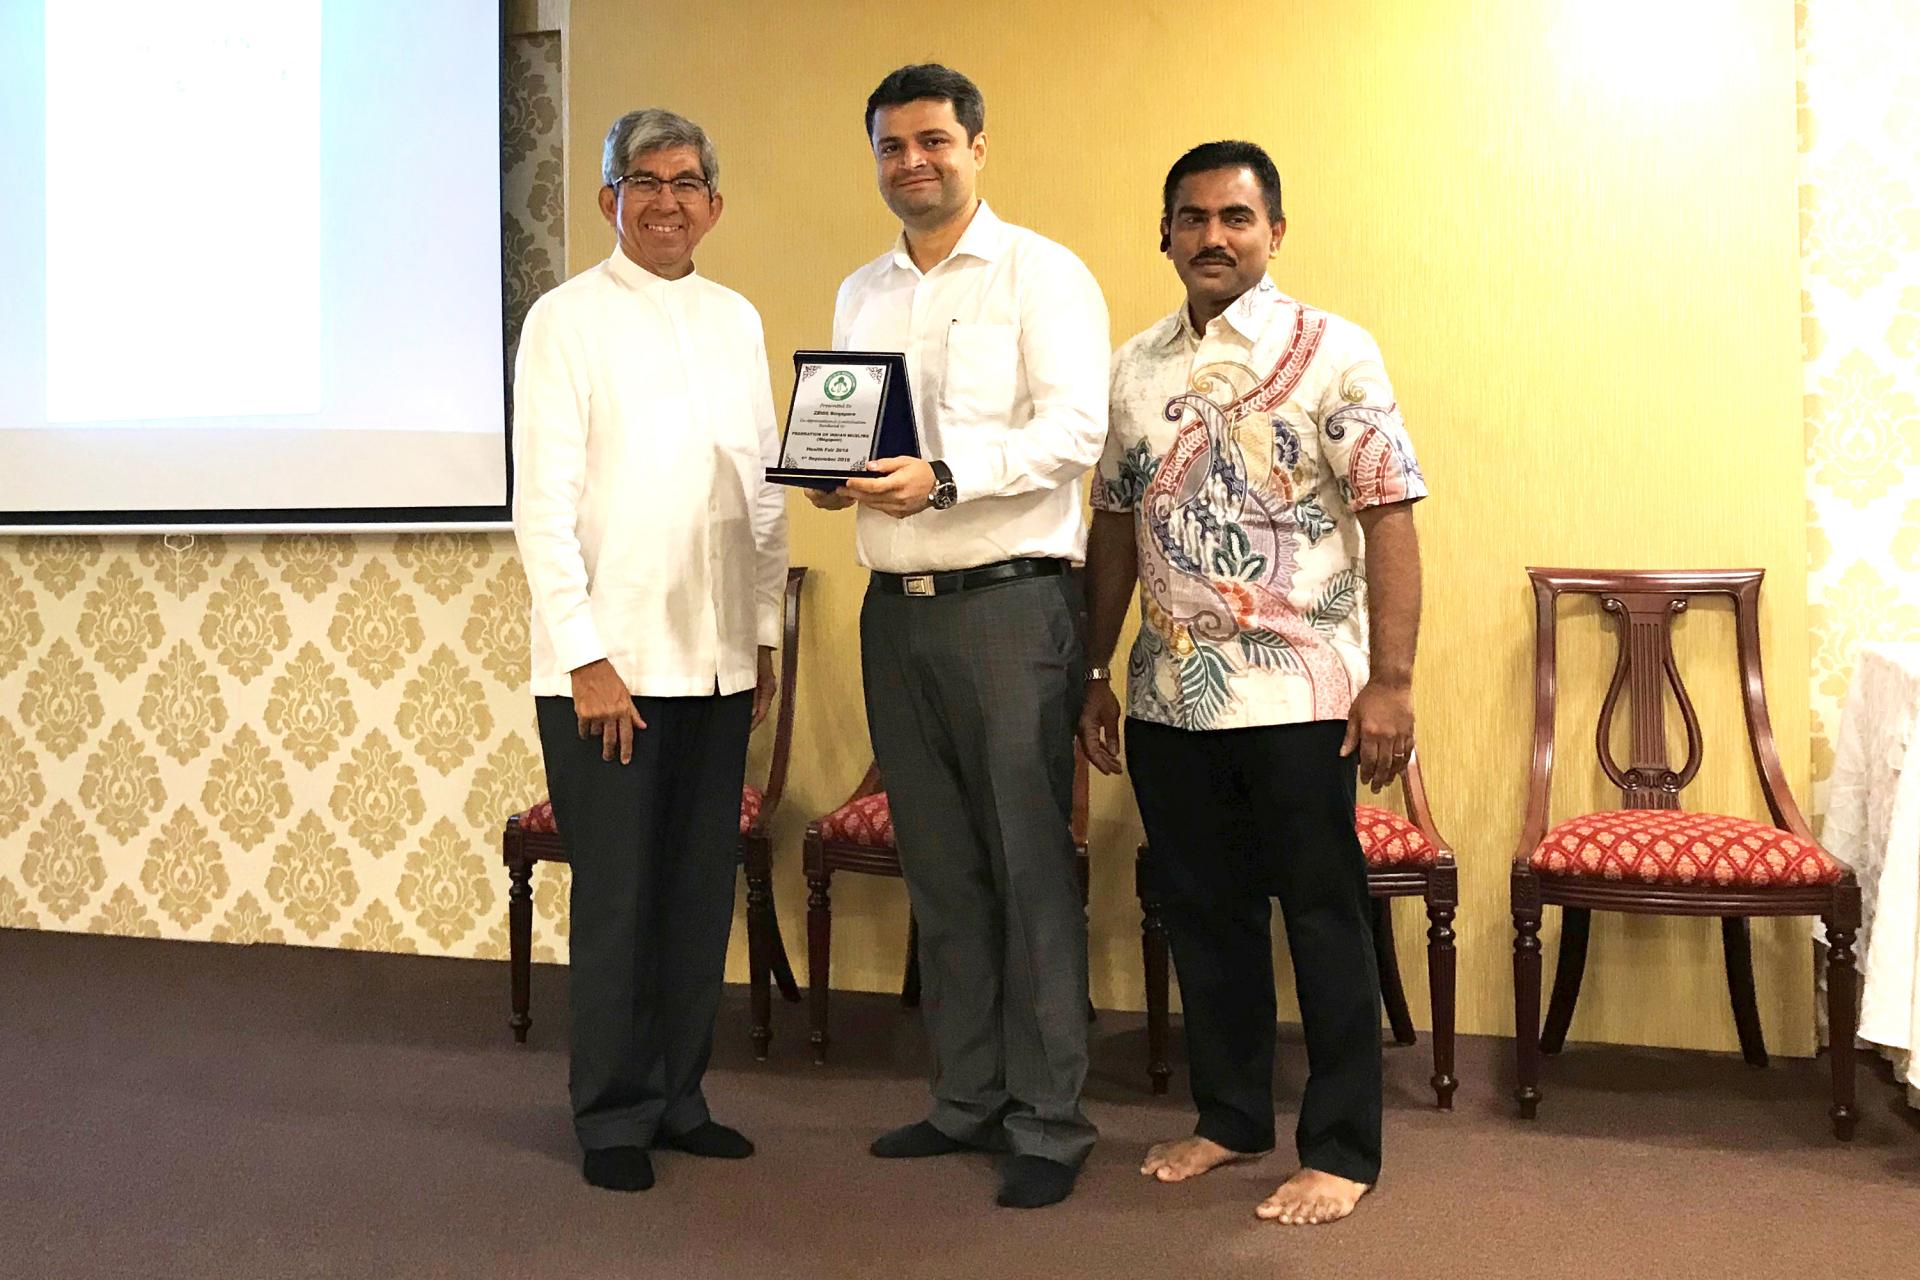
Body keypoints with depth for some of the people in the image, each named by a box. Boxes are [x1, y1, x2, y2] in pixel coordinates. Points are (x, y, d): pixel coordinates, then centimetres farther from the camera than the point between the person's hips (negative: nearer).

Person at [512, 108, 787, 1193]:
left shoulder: (738, 321, 13)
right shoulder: (567, 320, -2)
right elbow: (543, 505, -7)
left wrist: (766, 634, 11)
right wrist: (586, 656, -12)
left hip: (718, 660, 5)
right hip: (609, 663, -5)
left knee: (702, 889, 9)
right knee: (618, 897, 0)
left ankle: (680, 1096, 24)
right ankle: (614, 1117, 16)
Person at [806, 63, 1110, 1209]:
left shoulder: (1042, 274, -2)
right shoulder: (860, 295, 18)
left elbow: (1074, 429, -13)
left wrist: (941, 477, -25)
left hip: (1010, 601, -6)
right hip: (896, 609, 6)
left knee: (1031, 867, -2)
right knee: (940, 868, 11)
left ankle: (1050, 1123, 9)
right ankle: (969, 1099, 24)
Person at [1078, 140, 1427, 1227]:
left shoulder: (1332, 353, -5)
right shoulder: (1135, 367, 10)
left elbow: (1390, 516, -9)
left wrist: (1391, 681, -16)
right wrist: (1095, 674, 12)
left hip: (1299, 698, -5)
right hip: (1170, 698, 5)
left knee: (1325, 920, 4)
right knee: (1205, 914, 14)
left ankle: (1342, 1150, 17)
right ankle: (1231, 1117, 30)